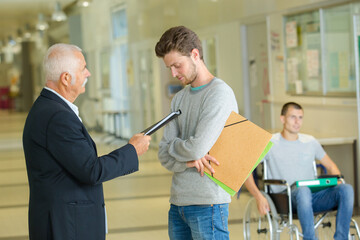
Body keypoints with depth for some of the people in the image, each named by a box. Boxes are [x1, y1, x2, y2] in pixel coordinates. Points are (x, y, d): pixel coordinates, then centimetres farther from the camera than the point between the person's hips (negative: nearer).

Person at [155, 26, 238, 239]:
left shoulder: (220, 93, -9)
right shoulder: (180, 98, 15)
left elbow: (198, 147, -18)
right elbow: (164, 155, 10)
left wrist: (172, 146, 3)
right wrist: (188, 161, -11)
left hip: (207, 205, -7)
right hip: (178, 203, 7)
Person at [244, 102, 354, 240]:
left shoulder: (310, 142, 17)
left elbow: (330, 166, 27)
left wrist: (338, 181, 5)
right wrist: (259, 197, -14)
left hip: (313, 195, 4)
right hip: (286, 198, -4)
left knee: (347, 189, -25)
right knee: (303, 190, -41)